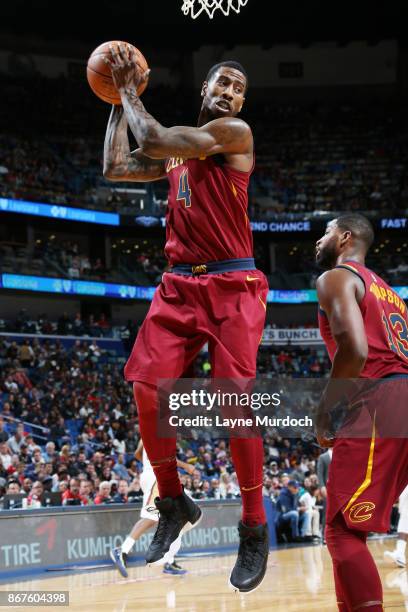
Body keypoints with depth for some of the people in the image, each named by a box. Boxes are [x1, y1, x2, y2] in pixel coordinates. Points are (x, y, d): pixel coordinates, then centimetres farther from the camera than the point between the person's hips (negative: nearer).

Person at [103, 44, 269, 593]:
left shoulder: (235, 132, -6)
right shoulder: (178, 149, 17)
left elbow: (153, 140, -16)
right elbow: (115, 168, 18)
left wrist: (130, 91, 1)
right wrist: (120, 100, 18)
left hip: (231, 286, -7)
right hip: (179, 284, 7)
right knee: (147, 389, -5)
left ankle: (255, 530, -3)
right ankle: (174, 504, 14)